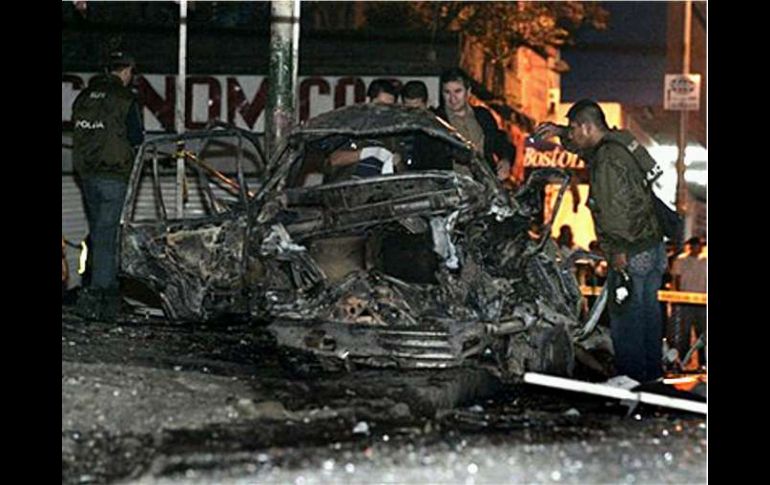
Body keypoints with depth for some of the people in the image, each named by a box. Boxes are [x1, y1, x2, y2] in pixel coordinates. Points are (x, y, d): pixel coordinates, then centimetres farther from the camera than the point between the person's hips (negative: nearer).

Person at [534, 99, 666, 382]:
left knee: (626, 322, 1)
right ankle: (652, 381, 30)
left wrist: (619, 251, -20)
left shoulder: (607, 160, -20)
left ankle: (630, 382, 9)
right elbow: (585, 149, 33)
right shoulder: (617, 145, 10)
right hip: (653, 247, 10)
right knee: (648, 316, 19)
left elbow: (615, 210, -26)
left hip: (631, 255, -10)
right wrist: (559, 132, 23)